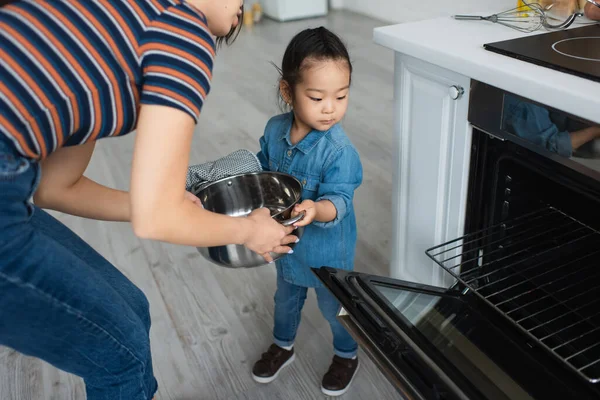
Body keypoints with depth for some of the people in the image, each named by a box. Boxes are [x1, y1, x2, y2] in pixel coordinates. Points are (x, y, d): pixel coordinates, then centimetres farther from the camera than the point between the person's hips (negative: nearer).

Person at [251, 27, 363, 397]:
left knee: (334, 306, 19)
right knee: (286, 299, 29)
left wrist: (316, 210, -52)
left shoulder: (339, 150, -30)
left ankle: (347, 355, 48)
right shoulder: (275, 130, -12)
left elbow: (339, 200, -33)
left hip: (328, 248, -5)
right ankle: (283, 346, 56)